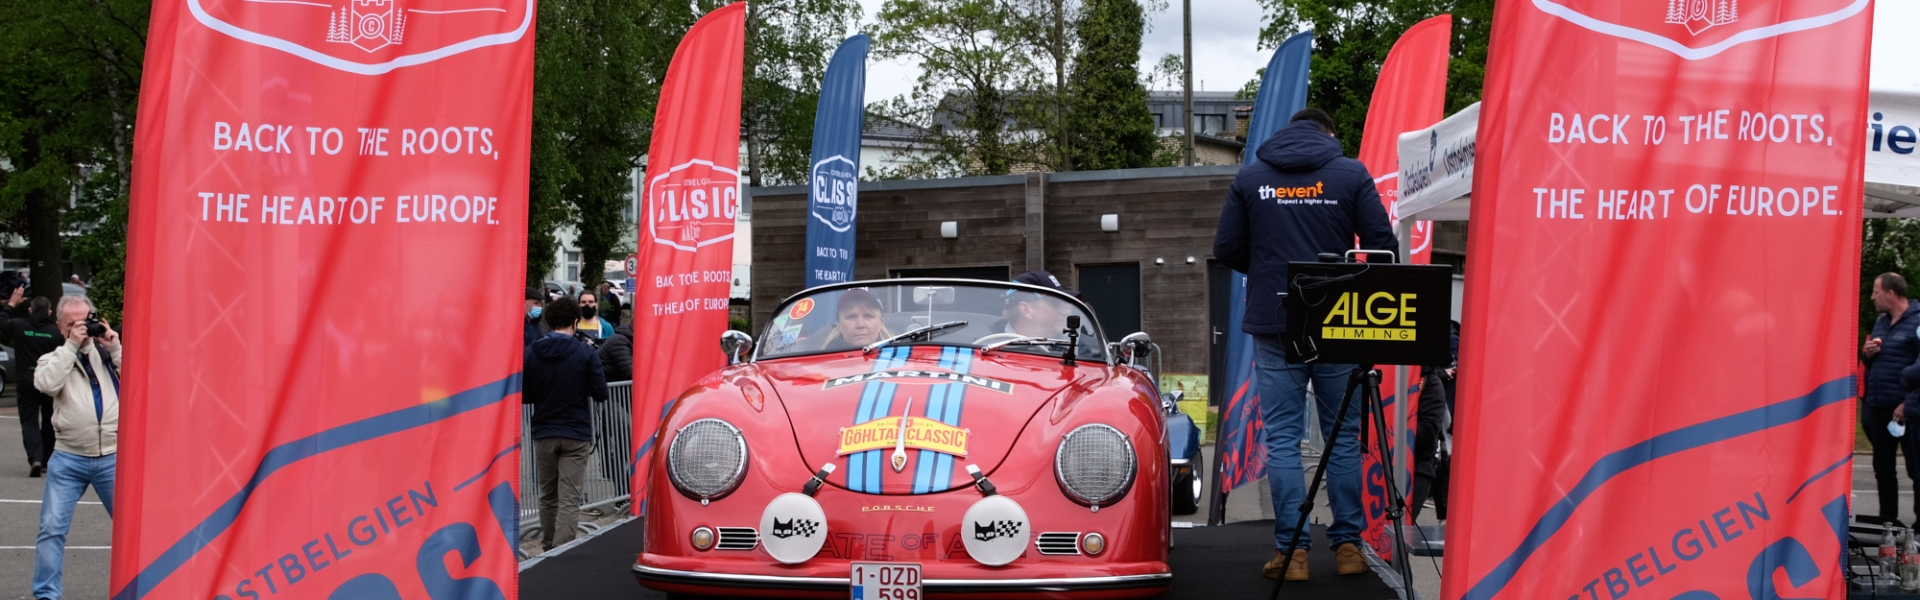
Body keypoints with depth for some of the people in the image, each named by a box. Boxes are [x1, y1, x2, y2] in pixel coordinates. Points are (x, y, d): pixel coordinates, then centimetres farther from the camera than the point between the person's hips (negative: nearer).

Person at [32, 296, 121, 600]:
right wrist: (71, 345, -13)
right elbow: (46, 383, -15)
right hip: (68, 459, 0)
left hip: (113, 458, 1)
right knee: (52, 528, -3)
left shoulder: (108, 352, 9)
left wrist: (115, 346, -9)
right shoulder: (55, 358, 8)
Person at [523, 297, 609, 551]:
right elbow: (601, 394, -6)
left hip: (544, 434, 3)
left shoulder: (531, 353, -2)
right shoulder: (585, 354, -8)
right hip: (576, 435, -3)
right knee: (569, 499, -5)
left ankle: (548, 549, 23)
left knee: (548, 497, 16)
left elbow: (524, 396, 3)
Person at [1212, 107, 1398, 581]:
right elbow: (1382, 243, -4)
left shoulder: (1249, 178, 3)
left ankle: (1291, 550, -1)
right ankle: (1347, 545, 11)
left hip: (1273, 327, 0)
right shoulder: (1351, 174, 0)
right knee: (1343, 435, 10)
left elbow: (1227, 248, 4)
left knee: (1282, 438, 3)